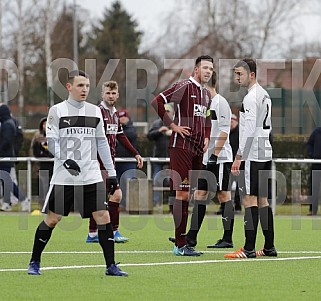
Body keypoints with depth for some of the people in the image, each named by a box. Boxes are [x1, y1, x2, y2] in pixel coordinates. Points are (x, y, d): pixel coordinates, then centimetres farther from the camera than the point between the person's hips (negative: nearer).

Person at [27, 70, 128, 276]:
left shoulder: (94, 111, 11)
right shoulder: (57, 111, 0)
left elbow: (102, 143, 17)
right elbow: (51, 142, -4)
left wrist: (111, 172, 13)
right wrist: (65, 159, -21)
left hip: (92, 176, 3)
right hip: (63, 178, -3)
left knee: (103, 217, -7)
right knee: (52, 219, 1)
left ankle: (111, 266, -2)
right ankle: (34, 262, 17)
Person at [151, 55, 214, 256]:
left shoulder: (207, 94, 17)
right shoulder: (185, 87, -9)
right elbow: (157, 102, -15)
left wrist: (206, 137, 17)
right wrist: (172, 125, -14)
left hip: (197, 149, 8)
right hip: (181, 147, -8)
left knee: (188, 194, 9)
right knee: (182, 193, -9)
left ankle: (183, 241, 12)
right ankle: (180, 244, -8)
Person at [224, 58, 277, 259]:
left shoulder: (251, 97, -13)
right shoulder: (265, 95, 17)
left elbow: (249, 130, -19)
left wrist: (239, 157, -18)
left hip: (252, 155, -10)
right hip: (265, 154, 10)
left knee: (250, 199, -10)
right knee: (262, 199, 11)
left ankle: (249, 248, -14)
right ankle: (269, 247, 13)